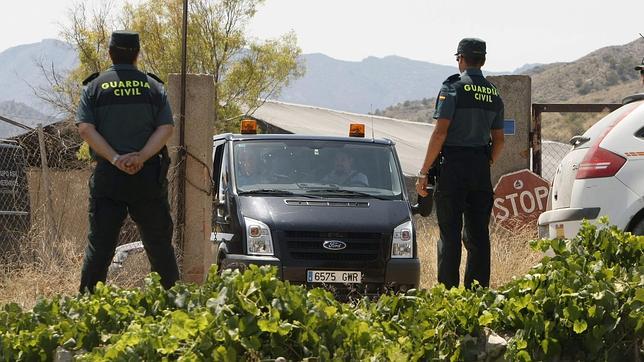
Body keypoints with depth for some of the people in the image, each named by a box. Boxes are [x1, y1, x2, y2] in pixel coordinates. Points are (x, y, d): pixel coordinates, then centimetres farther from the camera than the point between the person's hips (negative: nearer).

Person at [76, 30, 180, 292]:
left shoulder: (95, 87, 3)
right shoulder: (154, 87, 6)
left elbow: (85, 128, -8)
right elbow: (166, 128, -5)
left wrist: (114, 158, -14)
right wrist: (141, 157, -14)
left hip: (107, 175, 0)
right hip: (148, 176, 0)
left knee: (99, 244, 3)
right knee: (159, 245, 8)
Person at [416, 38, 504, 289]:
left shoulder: (453, 89, -8)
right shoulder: (494, 94, 11)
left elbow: (440, 133, -14)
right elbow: (499, 139, 14)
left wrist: (424, 172, -11)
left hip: (453, 165, -5)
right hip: (481, 169, 5)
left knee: (450, 234, -4)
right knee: (478, 234, 8)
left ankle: (447, 290, -6)